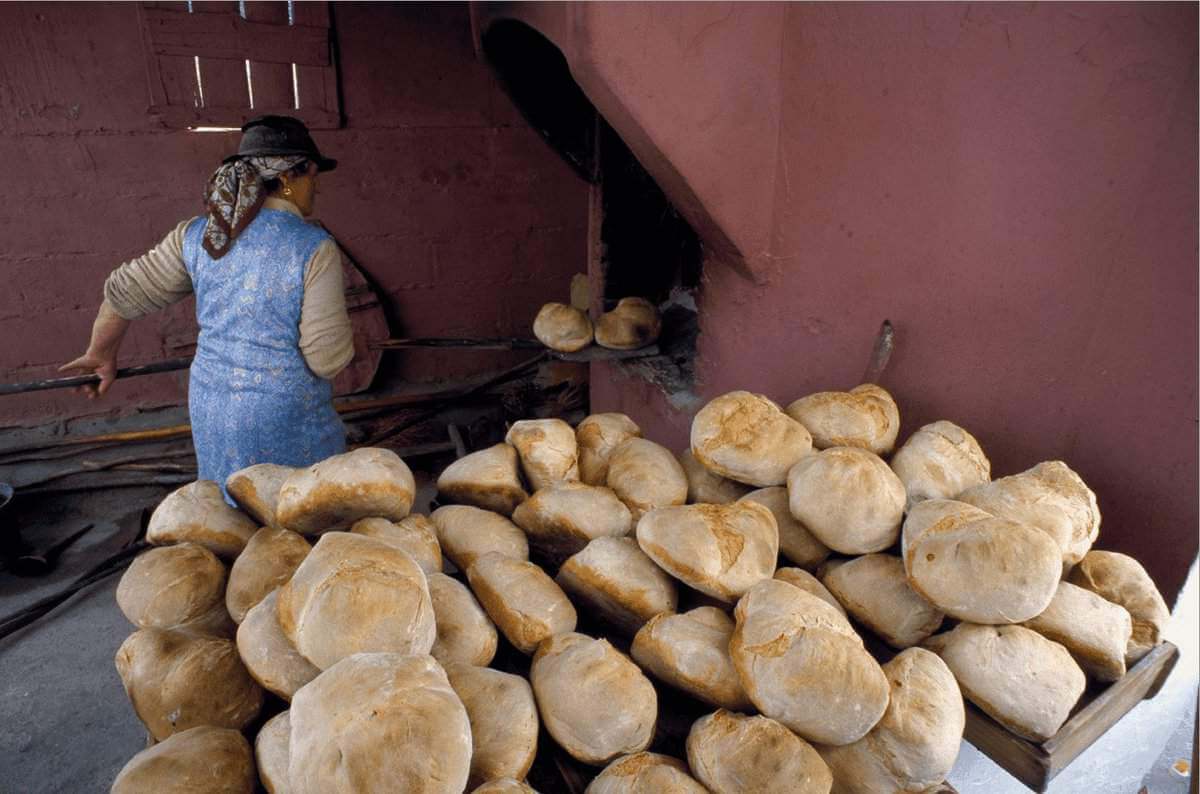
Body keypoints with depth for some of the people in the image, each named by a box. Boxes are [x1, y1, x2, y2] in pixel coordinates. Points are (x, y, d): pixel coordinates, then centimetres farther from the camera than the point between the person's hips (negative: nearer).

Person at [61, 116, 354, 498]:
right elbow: (327, 358, -18)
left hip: (211, 408, 6)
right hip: (286, 420, -6)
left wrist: (101, 354, 27)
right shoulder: (314, 247, -15)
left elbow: (124, 291, 11)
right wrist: (341, 331, 5)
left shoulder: (197, 235, 1)